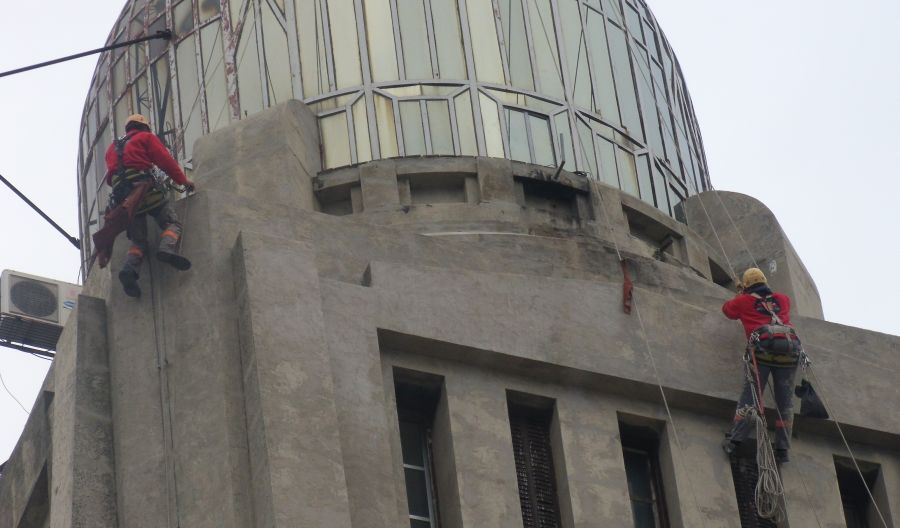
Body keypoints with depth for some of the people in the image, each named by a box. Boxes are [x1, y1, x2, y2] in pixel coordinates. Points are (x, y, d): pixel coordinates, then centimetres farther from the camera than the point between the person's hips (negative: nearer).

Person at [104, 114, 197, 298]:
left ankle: (130, 268, -23)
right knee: (172, 223, -2)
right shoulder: (146, 137, 16)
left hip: (122, 196, 5)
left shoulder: (113, 147, 32)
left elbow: (110, 178, 26)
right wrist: (183, 180, 11)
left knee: (138, 240, 7)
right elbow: (165, 160, 4)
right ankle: (167, 248, -35)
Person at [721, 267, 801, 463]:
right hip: (790, 347, 2)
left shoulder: (745, 301, 20)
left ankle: (734, 439, -17)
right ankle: (782, 448, 0)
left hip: (763, 348, -2)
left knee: (750, 395, -5)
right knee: (785, 400, 5)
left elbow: (727, 308, 39)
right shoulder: (781, 299, 29)